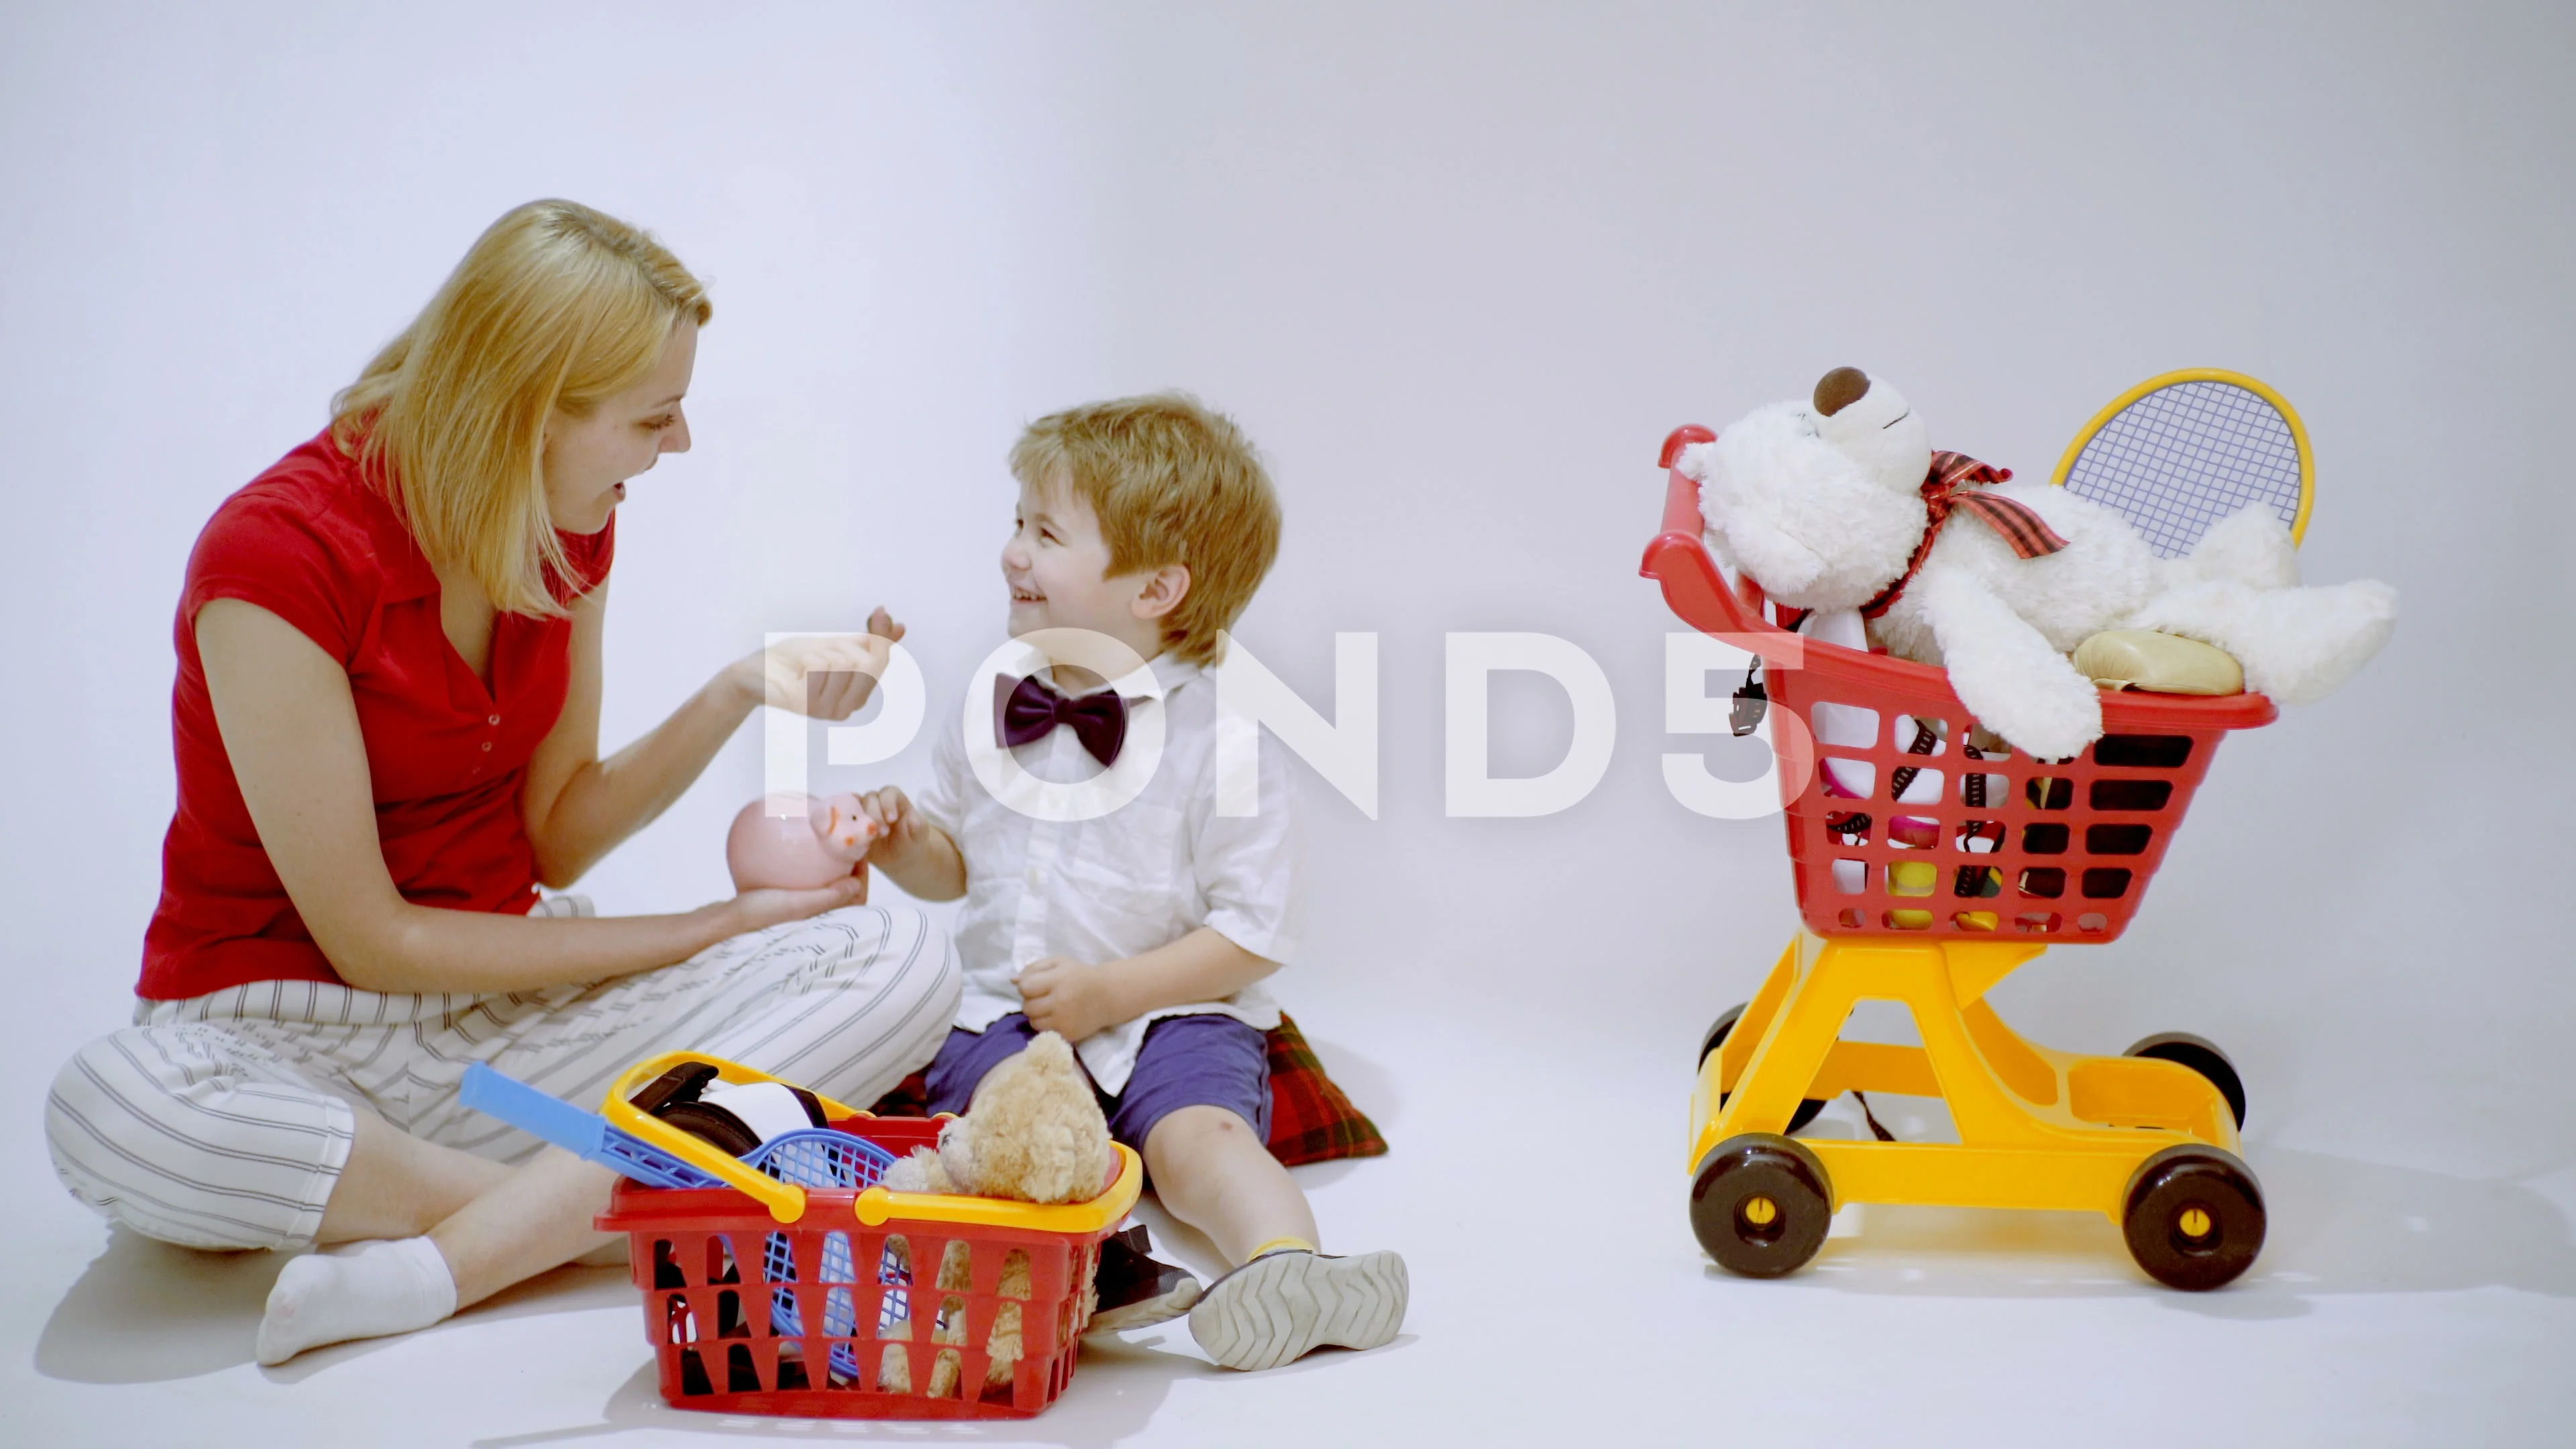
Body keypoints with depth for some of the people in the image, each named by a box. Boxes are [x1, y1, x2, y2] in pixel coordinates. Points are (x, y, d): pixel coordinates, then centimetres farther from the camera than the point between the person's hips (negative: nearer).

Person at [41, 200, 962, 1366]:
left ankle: (441, 1257, -29)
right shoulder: (277, 557, -20)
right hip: (291, 1033, -5)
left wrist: (742, 692, -10)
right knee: (110, 1112, -41)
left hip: (509, 1012, 5)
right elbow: (370, 941, -17)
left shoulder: (570, 524, 0)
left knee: (906, 963, -18)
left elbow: (552, 841, 5)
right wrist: (716, 928, -12)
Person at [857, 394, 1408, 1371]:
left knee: (1199, 1136, -32)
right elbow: (957, 862, 20)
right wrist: (904, 842, -3)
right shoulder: (998, 705, 9)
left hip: (1167, 1016, -4)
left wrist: (1111, 993, -17)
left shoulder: (1218, 737, -9)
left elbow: (1253, 933, -10)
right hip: (1009, 1015, 4)